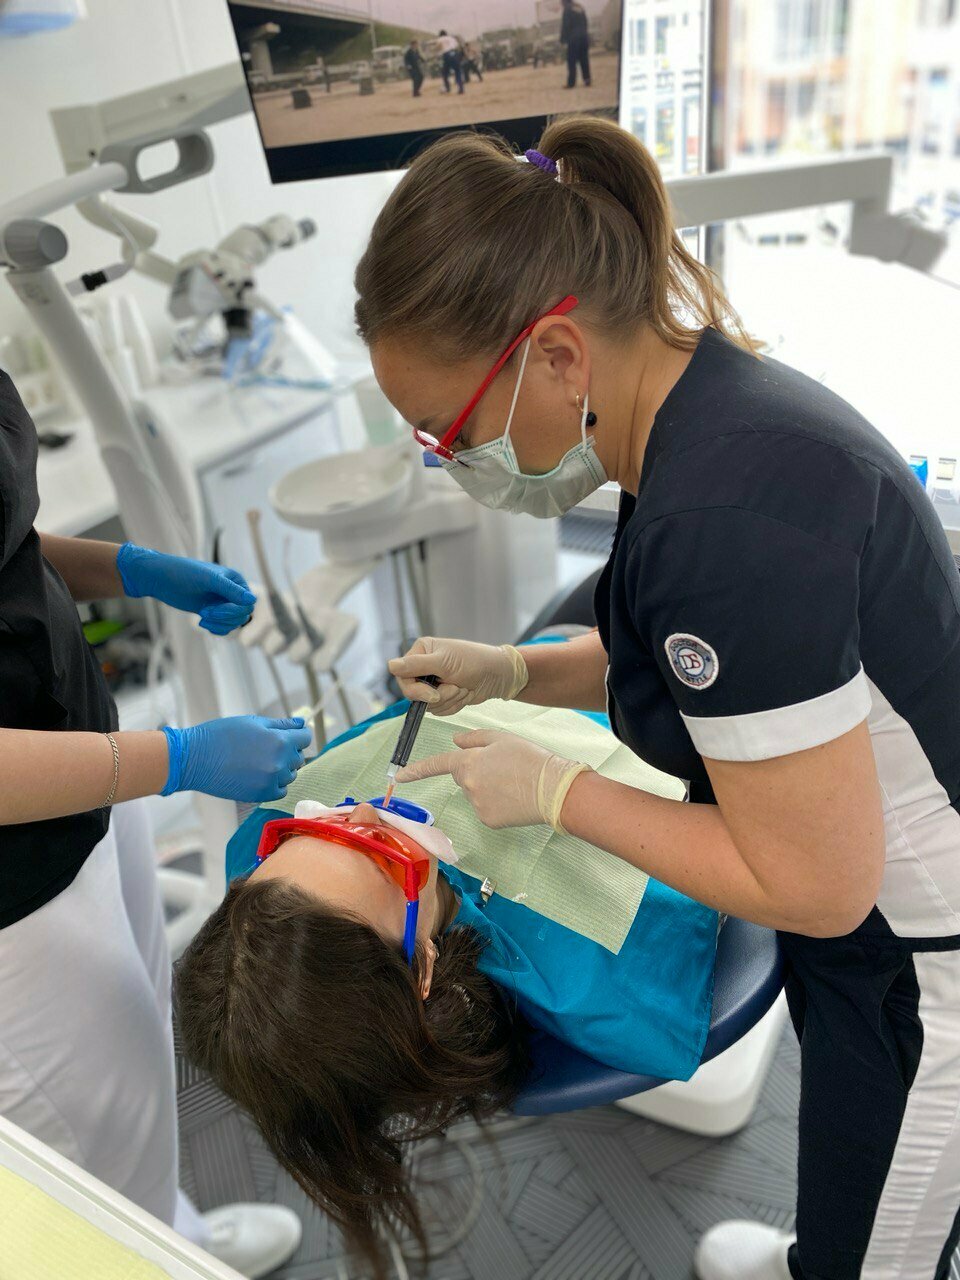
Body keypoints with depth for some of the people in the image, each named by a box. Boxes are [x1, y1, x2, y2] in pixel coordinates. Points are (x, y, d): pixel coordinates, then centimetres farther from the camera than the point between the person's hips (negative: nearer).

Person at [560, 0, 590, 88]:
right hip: (584, 37, 6)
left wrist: (562, 39, -4)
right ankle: (587, 81, 5)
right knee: (584, 60, 8)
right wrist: (585, 35, 20)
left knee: (571, 61, -4)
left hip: (574, 38, -6)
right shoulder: (581, 8, 15)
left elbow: (565, 26, -10)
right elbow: (586, 24, 16)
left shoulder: (567, 9, -5)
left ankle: (571, 83, -9)